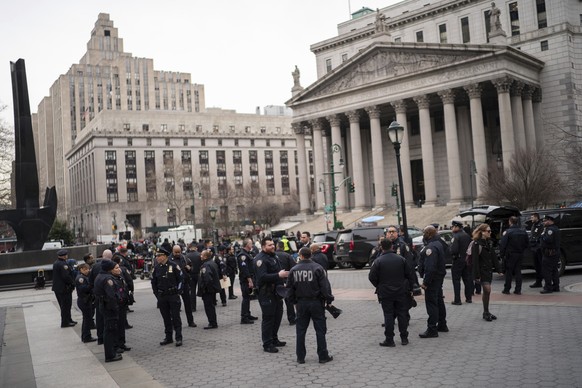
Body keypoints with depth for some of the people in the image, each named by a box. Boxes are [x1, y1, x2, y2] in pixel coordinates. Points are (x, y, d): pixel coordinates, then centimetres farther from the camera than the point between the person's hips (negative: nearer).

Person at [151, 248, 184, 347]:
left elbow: (180, 279, -1)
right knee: (166, 318, 9)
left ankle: (179, 338, 1)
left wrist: (177, 292, -4)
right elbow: (153, 282, 15)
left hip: (173, 295, -4)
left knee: (175, 317, -2)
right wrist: (157, 294, 8)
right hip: (162, 297, 4)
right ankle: (168, 337, 18)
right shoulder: (156, 268, 5)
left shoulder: (173, 266, -7)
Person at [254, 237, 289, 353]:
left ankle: (274, 340, 29)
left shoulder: (273, 256, 15)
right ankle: (267, 344, 2)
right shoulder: (260, 259, -15)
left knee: (277, 316, 16)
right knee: (268, 318, -5)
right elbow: (262, 276, -27)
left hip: (276, 292, 10)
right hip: (266, 293, -10)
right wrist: (278, 275, -30)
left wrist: (283, 275, 10)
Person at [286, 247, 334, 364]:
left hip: (301, 303, 2)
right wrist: (329, 299, 0)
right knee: (320, 330, 5)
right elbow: (325, 286, -11)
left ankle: (300, 357, 13)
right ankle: (323, 356, 9)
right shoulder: (318, 268, -9)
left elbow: (290, 288, 5)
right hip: (316, 302, -2)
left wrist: (293, 301, 16)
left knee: (300, 330, 10)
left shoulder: (294, 270, 0)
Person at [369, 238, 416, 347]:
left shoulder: (378, 261, -10)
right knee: (402, 314, 11)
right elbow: (410, 275, 4)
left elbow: (372, 277, -8)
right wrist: (410, 289, 14)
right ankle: (404, 338, 17)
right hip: (401, 292, 3)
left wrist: (378, 286, 10)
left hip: (385, 293, -2)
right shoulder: (401, 259, 0)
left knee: (388, 315, 3)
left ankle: (389, 340, 4)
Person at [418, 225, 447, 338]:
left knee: (431, 303, -7)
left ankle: (432, 329, -5)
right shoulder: (438, 243, 13)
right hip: (439, 276, 11)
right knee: (439, 301, 20)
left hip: (433, 278, -11)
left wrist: (425, 282, -24)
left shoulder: (431, 247, -21)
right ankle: (442, 325, 31)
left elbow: (430, 267, -27)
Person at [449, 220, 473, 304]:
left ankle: (457, 300, -2)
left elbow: (454, 250, -25)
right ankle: (469, 298, 23)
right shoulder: (467, 236, 8)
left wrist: (452, 254, -6)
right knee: (467, 279, 15)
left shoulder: (455, 237, -17)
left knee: (456, 280, -1)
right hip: (467, 259, 7)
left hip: (458, 260, -7)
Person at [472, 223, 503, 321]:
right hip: (481, 270, -7)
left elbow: (494, 257, 14)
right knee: (487, 290, -12)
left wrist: (498, 269, 11)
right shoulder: (477, 244, -14)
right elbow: (475, 260, -15)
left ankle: (487, 312, 19)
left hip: (489, 270, 7)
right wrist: (477, 275, -18)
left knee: (487, 291, 11)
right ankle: (486, 312, 0)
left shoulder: (489, 242, 9)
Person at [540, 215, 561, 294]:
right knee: (554, 271, 15)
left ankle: (548, 288, -9)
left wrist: (543, 235, -12)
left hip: (549, 254, -11)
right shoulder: (556, 229, 18)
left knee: (546, 270, -8)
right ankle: (556, 287, 19)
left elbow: (548, 240, -27)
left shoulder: (550, 229, -16)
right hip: (556, 253, 11)